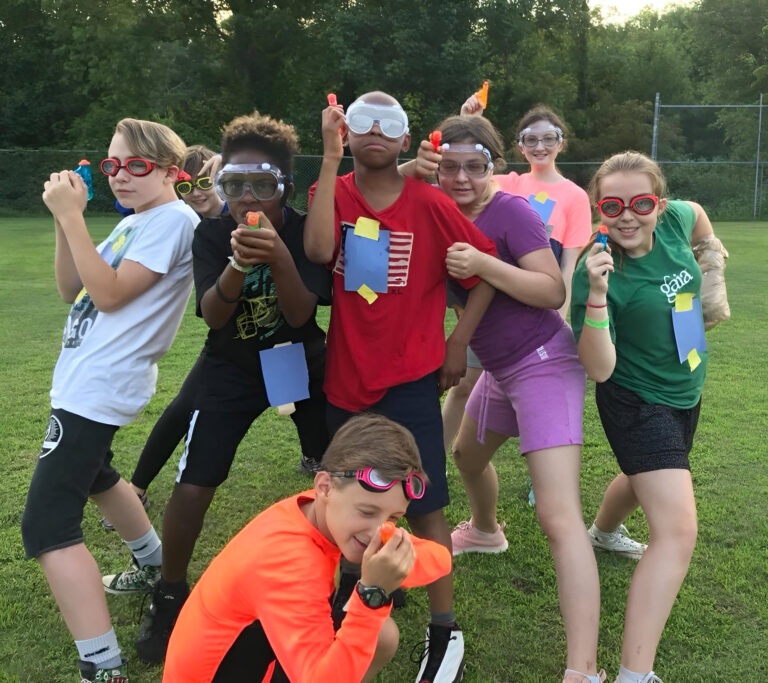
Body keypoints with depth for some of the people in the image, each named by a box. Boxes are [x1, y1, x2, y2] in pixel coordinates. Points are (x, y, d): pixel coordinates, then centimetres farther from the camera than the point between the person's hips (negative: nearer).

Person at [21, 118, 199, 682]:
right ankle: (156, 568, 48)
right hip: (91, 381, 11)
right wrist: (64, 219, -2)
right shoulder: (134, 224, 15)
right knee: (94, 475, 31)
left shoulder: (174, 220, -14)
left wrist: (72, 216, -19)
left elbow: (108, 294, -20)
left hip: (97, 388, -11)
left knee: (47, 526, -15)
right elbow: (72, 289, 11)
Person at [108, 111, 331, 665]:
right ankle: (171, 595, 17)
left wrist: (280, 259, -44)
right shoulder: (212, 235, -14)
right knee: (193, 488, -8)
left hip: (301, 362, 0)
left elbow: (300, 314, -25)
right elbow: (212, 314, -25)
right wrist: (237, 265, -45)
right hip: (232, 369, 0)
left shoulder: (306, 232, -17)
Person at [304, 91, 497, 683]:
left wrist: (459, 341, -4)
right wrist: (330, 159, -22)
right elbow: (319, 251, -23)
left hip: (409, 378, -3)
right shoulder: (334, 192, -1)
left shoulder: (430, 203, -9)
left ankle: (446, 634, 13)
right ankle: (355, 581, 47)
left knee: (422, 504, -2)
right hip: (345, 375, 4)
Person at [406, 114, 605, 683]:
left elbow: (554, 291, -21)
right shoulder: (444, 212, 4)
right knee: (468, 456, 33)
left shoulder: (511, 211, -17)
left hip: (543, 364, -9)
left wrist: (483, 265, -31)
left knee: (560, 518, -16)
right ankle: (485, 531, 65)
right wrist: (410, 176, -19)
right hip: (500, 368, 9)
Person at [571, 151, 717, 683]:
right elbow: (600, 369, -32)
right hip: (637, 403, -8)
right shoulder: (599, 270, -27)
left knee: (648, 480, 33)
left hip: (685, 394, 8)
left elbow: (698, 215, 14)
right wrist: (597, 294, -42)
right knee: (678, 530, -20)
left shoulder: (674, 220, -12)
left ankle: (602, 534, 66)